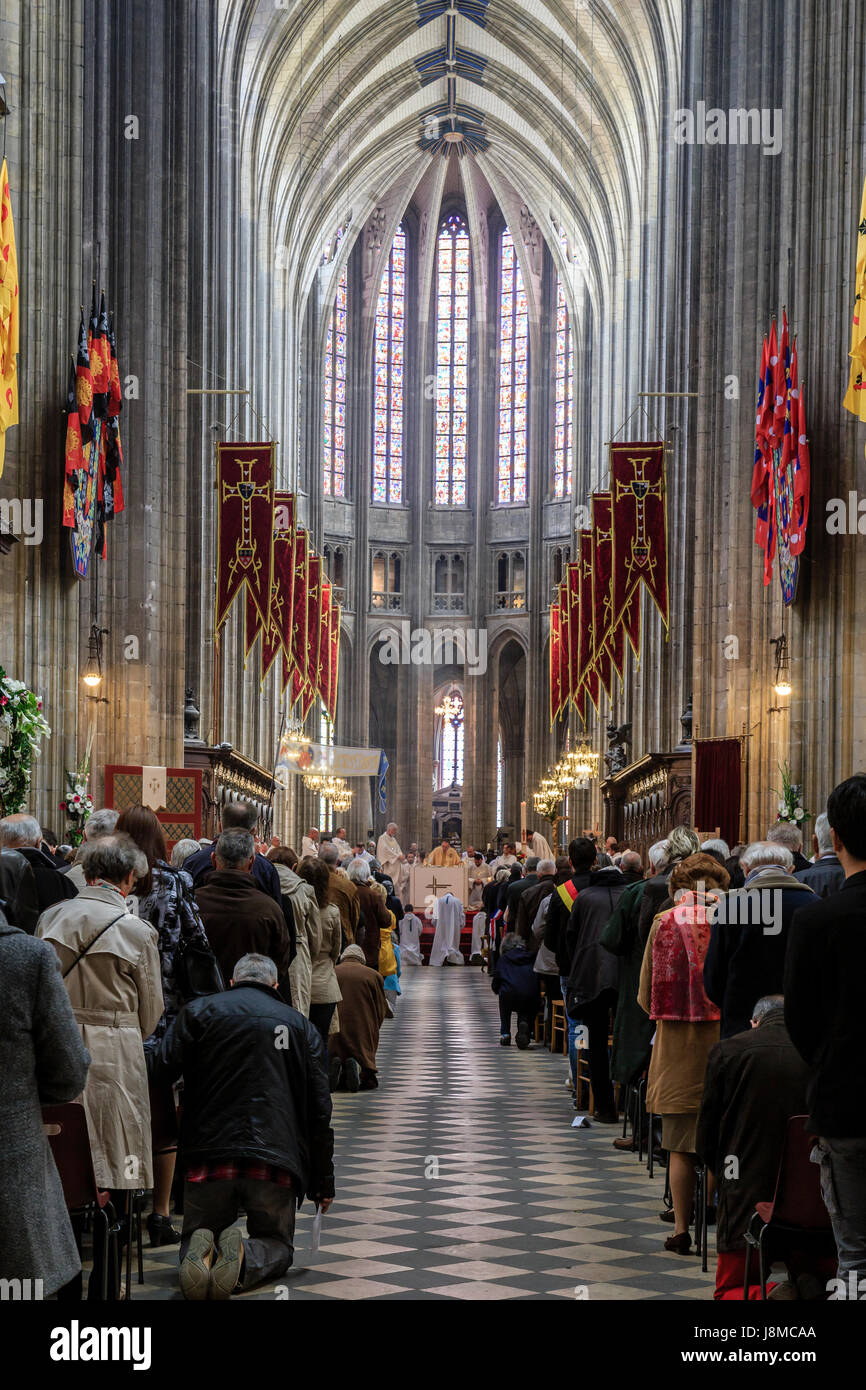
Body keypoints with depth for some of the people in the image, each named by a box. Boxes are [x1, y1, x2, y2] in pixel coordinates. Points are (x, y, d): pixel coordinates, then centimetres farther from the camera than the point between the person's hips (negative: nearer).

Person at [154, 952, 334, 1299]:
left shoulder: (198, 1011, 9)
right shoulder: (301, 1026, 14)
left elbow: (162, 1071, -3)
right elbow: (319, 1111, 11)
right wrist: (323, 1182, 17)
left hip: (209, 1154, 0)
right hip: (276, 1161, 0)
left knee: (195, 1238, 19)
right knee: (276, 1244, 19)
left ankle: (200, 1253, -20)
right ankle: (245, 1262, -18)